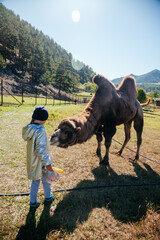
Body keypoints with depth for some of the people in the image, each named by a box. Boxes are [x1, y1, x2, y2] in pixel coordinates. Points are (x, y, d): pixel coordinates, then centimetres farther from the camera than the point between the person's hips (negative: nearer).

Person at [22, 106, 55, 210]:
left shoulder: (29, 128, -7)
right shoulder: (41, 131, -30)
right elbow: (41, 150, -30)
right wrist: (47, 163, -24)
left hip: (32, 160, 6)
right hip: (41, 162, -6)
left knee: (35, 180, 23)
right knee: (46, 179, 20)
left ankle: (33, 203, 37)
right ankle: (48, 198, 44)